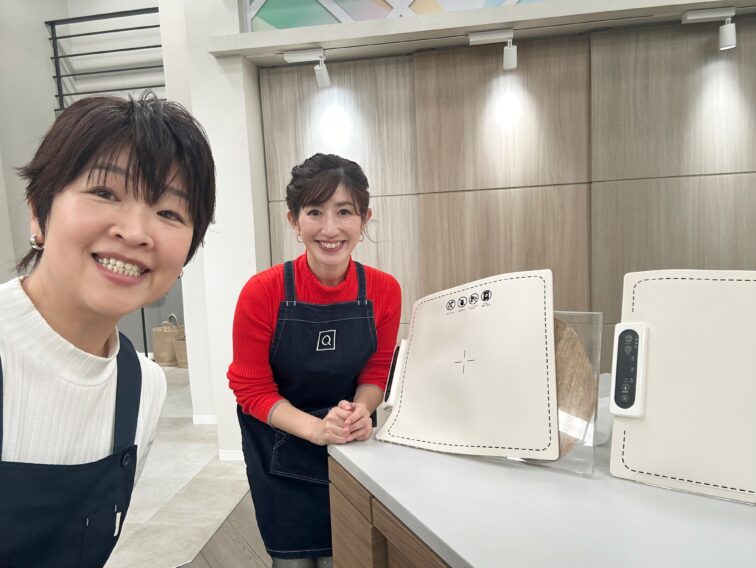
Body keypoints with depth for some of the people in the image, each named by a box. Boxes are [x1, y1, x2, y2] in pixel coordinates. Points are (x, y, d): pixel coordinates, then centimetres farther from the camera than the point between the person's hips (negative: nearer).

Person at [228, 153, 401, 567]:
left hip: (352, 449, 2)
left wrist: (360, 411, -22)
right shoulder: (262, 292, -22)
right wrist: (315, 428, -28)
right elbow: (252, 389, -14)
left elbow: (375, 373, -2)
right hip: (281, 453, -1)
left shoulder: (385, 291, -15)